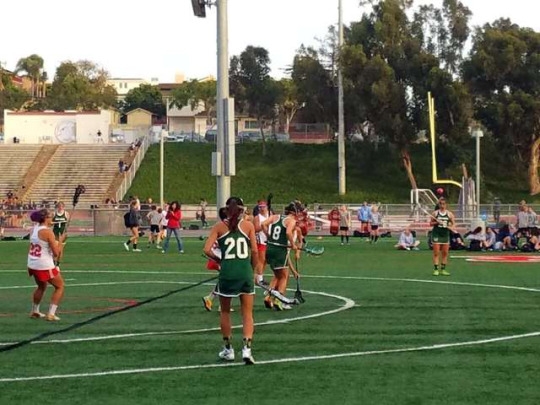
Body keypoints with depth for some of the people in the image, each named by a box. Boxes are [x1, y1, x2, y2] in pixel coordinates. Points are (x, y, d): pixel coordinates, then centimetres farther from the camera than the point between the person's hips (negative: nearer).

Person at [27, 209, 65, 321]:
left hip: (32, 264, 8)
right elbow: (56, 253, -15)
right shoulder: (48, 232, -17)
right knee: (60, 287, 11)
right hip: (45, 266, -8)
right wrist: (61, 241, -5)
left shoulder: (34, 229, 5)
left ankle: (34, 312, 40)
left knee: (41, 286, 31)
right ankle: (51, 314, 4)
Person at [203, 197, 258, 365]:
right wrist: (253, 269, 12)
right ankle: (246, 349, -9)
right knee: (247, 313, 7)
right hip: (245, 272, 0)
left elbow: (207, 250, -6)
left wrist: (219, 260, 10)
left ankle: (228, 349, 23)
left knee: (225, 312, 19)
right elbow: (254, 251, -1)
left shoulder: (219, 227, 2)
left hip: (227, 273, 0)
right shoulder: (248, 225, 3)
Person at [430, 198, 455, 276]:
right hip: (436, 234, -2)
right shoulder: (435, 213, 1)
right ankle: (436, 269, -1)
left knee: (445, 253, 3)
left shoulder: (449, 214, 4)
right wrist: (436, 222, -13)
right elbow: (431, 223, 5)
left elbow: (452, 223, 11)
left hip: (445, 234, 2)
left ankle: (443, 269, 11)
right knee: (436, 253, -4)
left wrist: (450, 225, -11)